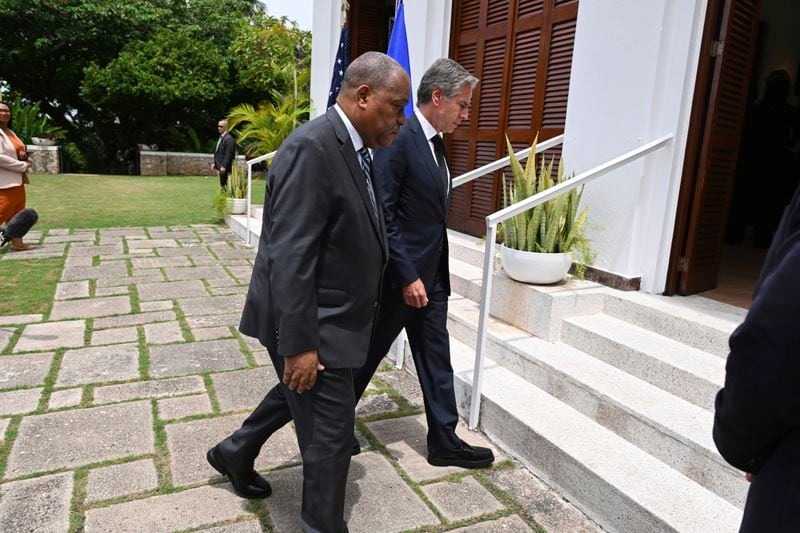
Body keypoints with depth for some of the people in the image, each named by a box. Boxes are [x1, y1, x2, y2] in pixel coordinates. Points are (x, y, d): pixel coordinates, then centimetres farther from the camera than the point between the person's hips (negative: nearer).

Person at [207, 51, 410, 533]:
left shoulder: (353, 148, 8)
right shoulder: (311, 148, -23)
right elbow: (289, 258, -26)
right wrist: (299, 344, -24)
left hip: (334, 317, 10)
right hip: (314, 326, -10)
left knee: (302, 395, 29)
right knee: (330, 432, 6)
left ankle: (237, 452, 51)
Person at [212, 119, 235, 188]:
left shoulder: (229, 138, -13)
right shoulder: (221, 137, 17)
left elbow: (228, 154, -19)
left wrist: (223, 166, -22)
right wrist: (215, 163, 13)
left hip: (224, 167, -9)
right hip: (220, 166, 9)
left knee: (224, 185, -8)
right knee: (222, 185, 11)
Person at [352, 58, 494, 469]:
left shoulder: (435, 143, 11)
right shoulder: (398, 139, -17)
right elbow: (382, 215, -21)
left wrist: (433, 274, 14)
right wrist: (406, 277, -20)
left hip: (430, 276, 9)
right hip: (400, 277, -8)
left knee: (436, 358, 13)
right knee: (368, 354, 10)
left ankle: (444, 441, 26)